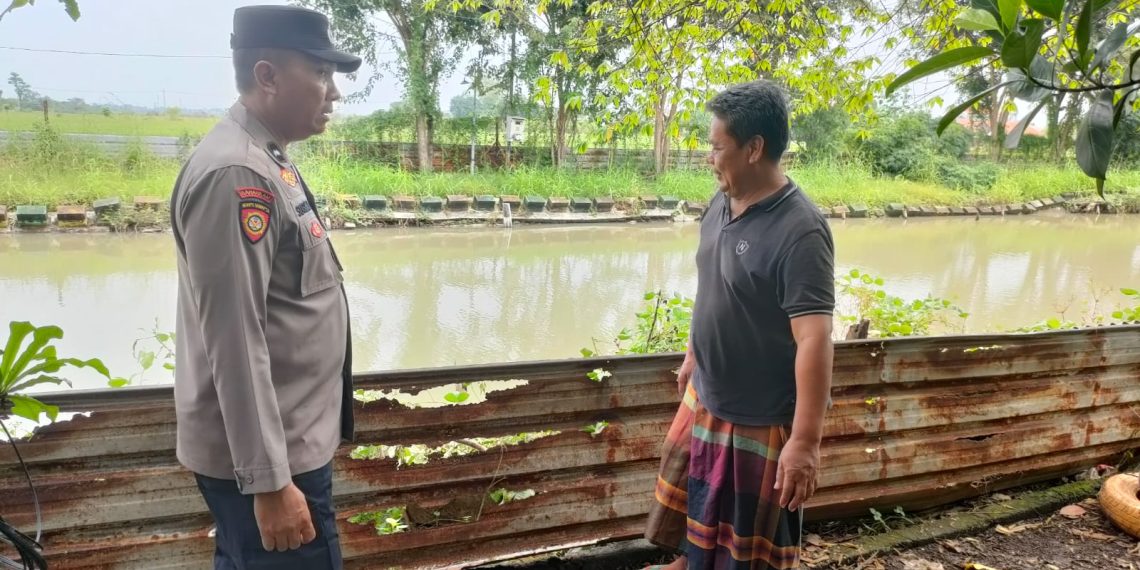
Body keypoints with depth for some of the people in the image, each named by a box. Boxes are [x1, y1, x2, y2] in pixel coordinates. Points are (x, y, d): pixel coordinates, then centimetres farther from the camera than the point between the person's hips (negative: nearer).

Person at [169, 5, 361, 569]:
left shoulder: (267, 162, 9)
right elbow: (234, 342, -25)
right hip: (261, 455, -9)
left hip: (289, 439, 9)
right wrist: (268, 482, -23)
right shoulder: (235, 175, -21)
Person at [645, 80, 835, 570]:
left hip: (759, 418, -8)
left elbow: (814, 339, -29)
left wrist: (805, 442, -31)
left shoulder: (799, 231, -26)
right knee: (691, 492, 28)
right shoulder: (721, 203, -1)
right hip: (704, 397, 8)